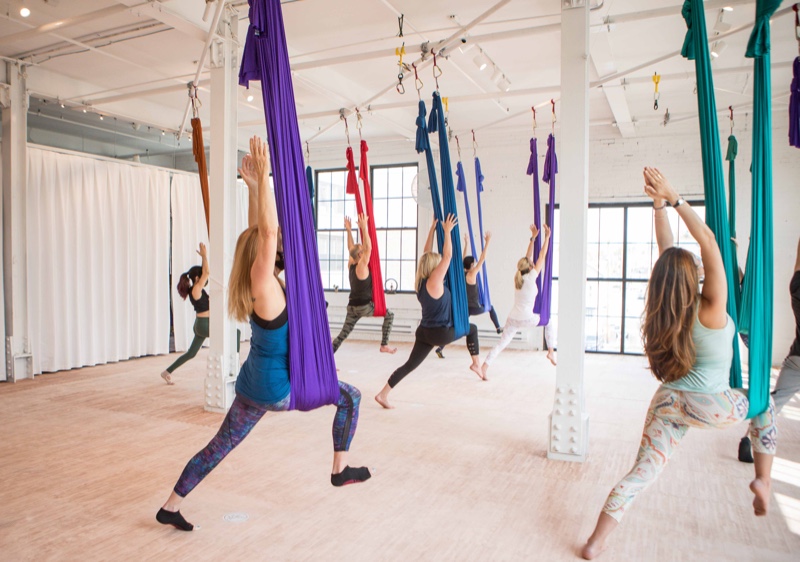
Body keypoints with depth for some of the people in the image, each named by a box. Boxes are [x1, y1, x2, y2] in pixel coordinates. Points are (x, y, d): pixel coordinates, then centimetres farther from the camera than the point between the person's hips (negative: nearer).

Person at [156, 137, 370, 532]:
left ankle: (171, 506, 26)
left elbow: (257, 231, 8)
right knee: (350, 396, 7)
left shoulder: (250, 284, 0)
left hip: (251, 385, 8)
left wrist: (257, 183, 8)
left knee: (219, 447, 19)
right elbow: (268, 230, -32)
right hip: (277, 389, -8)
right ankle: (340, 470, 14)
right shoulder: (262, 284, -22)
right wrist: (263, 175, -31)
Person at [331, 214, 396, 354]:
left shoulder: (351, 265, 5)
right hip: (364, 306, -7)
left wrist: (349, 230, 15)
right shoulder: (362, 267, -15)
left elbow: (351, 249, 16)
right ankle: (384, 346, 5)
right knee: (389, 315, 9)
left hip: (352, 306, 7)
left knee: (343, 334, 8)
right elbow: (369, 248, -21)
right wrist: (364, 228, -22)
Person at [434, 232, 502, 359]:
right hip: (474, 308, -5)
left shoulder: (462, 274, 2)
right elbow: (482, 258, -15)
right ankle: (498, 328, 32)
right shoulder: (472, 274, -14)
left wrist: (465, 243, 22)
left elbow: (463, 259, 16)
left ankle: (440, 348, -12)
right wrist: (487, 242, -11)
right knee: (490, 307, 25)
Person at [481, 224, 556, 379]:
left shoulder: (517, 278, 8)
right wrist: (547, 237, 4)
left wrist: (533, 238, 21)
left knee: (502, 343, 1)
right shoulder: (531, 277, -7)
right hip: (527, 319, -5)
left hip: (512, 319, 5)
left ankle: (485, 365, -14)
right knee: (548, 322, 22)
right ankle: (551, 351, 21)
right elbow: (542, 256, -2)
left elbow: (528, 258, 18)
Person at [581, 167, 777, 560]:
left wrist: (659, 204, 5)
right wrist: (673, 198, -19)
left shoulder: (663, 312, -4)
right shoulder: (709, 310, -17)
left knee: (642, 472, 4)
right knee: (763, 403, 27)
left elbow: (668, 253, 5)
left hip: (667, 402, 4)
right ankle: (762, 481, 27)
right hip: (710, 406, -4)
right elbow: (708, 241, -19)